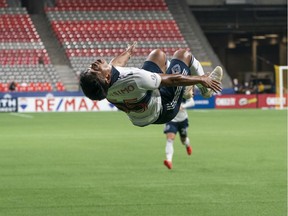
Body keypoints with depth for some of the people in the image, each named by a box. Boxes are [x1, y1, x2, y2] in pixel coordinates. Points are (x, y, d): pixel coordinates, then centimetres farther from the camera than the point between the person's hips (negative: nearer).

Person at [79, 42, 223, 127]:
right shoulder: (135, 79, -48)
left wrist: (128, 52, 23)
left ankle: (186, 91, 48)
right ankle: (206, 89, 36)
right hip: (163, 110, -6)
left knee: (158, 54, 22)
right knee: (182, 54, 7)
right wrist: (202, 80, -17)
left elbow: (116, 62, 0)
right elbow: (173, 79, -32)